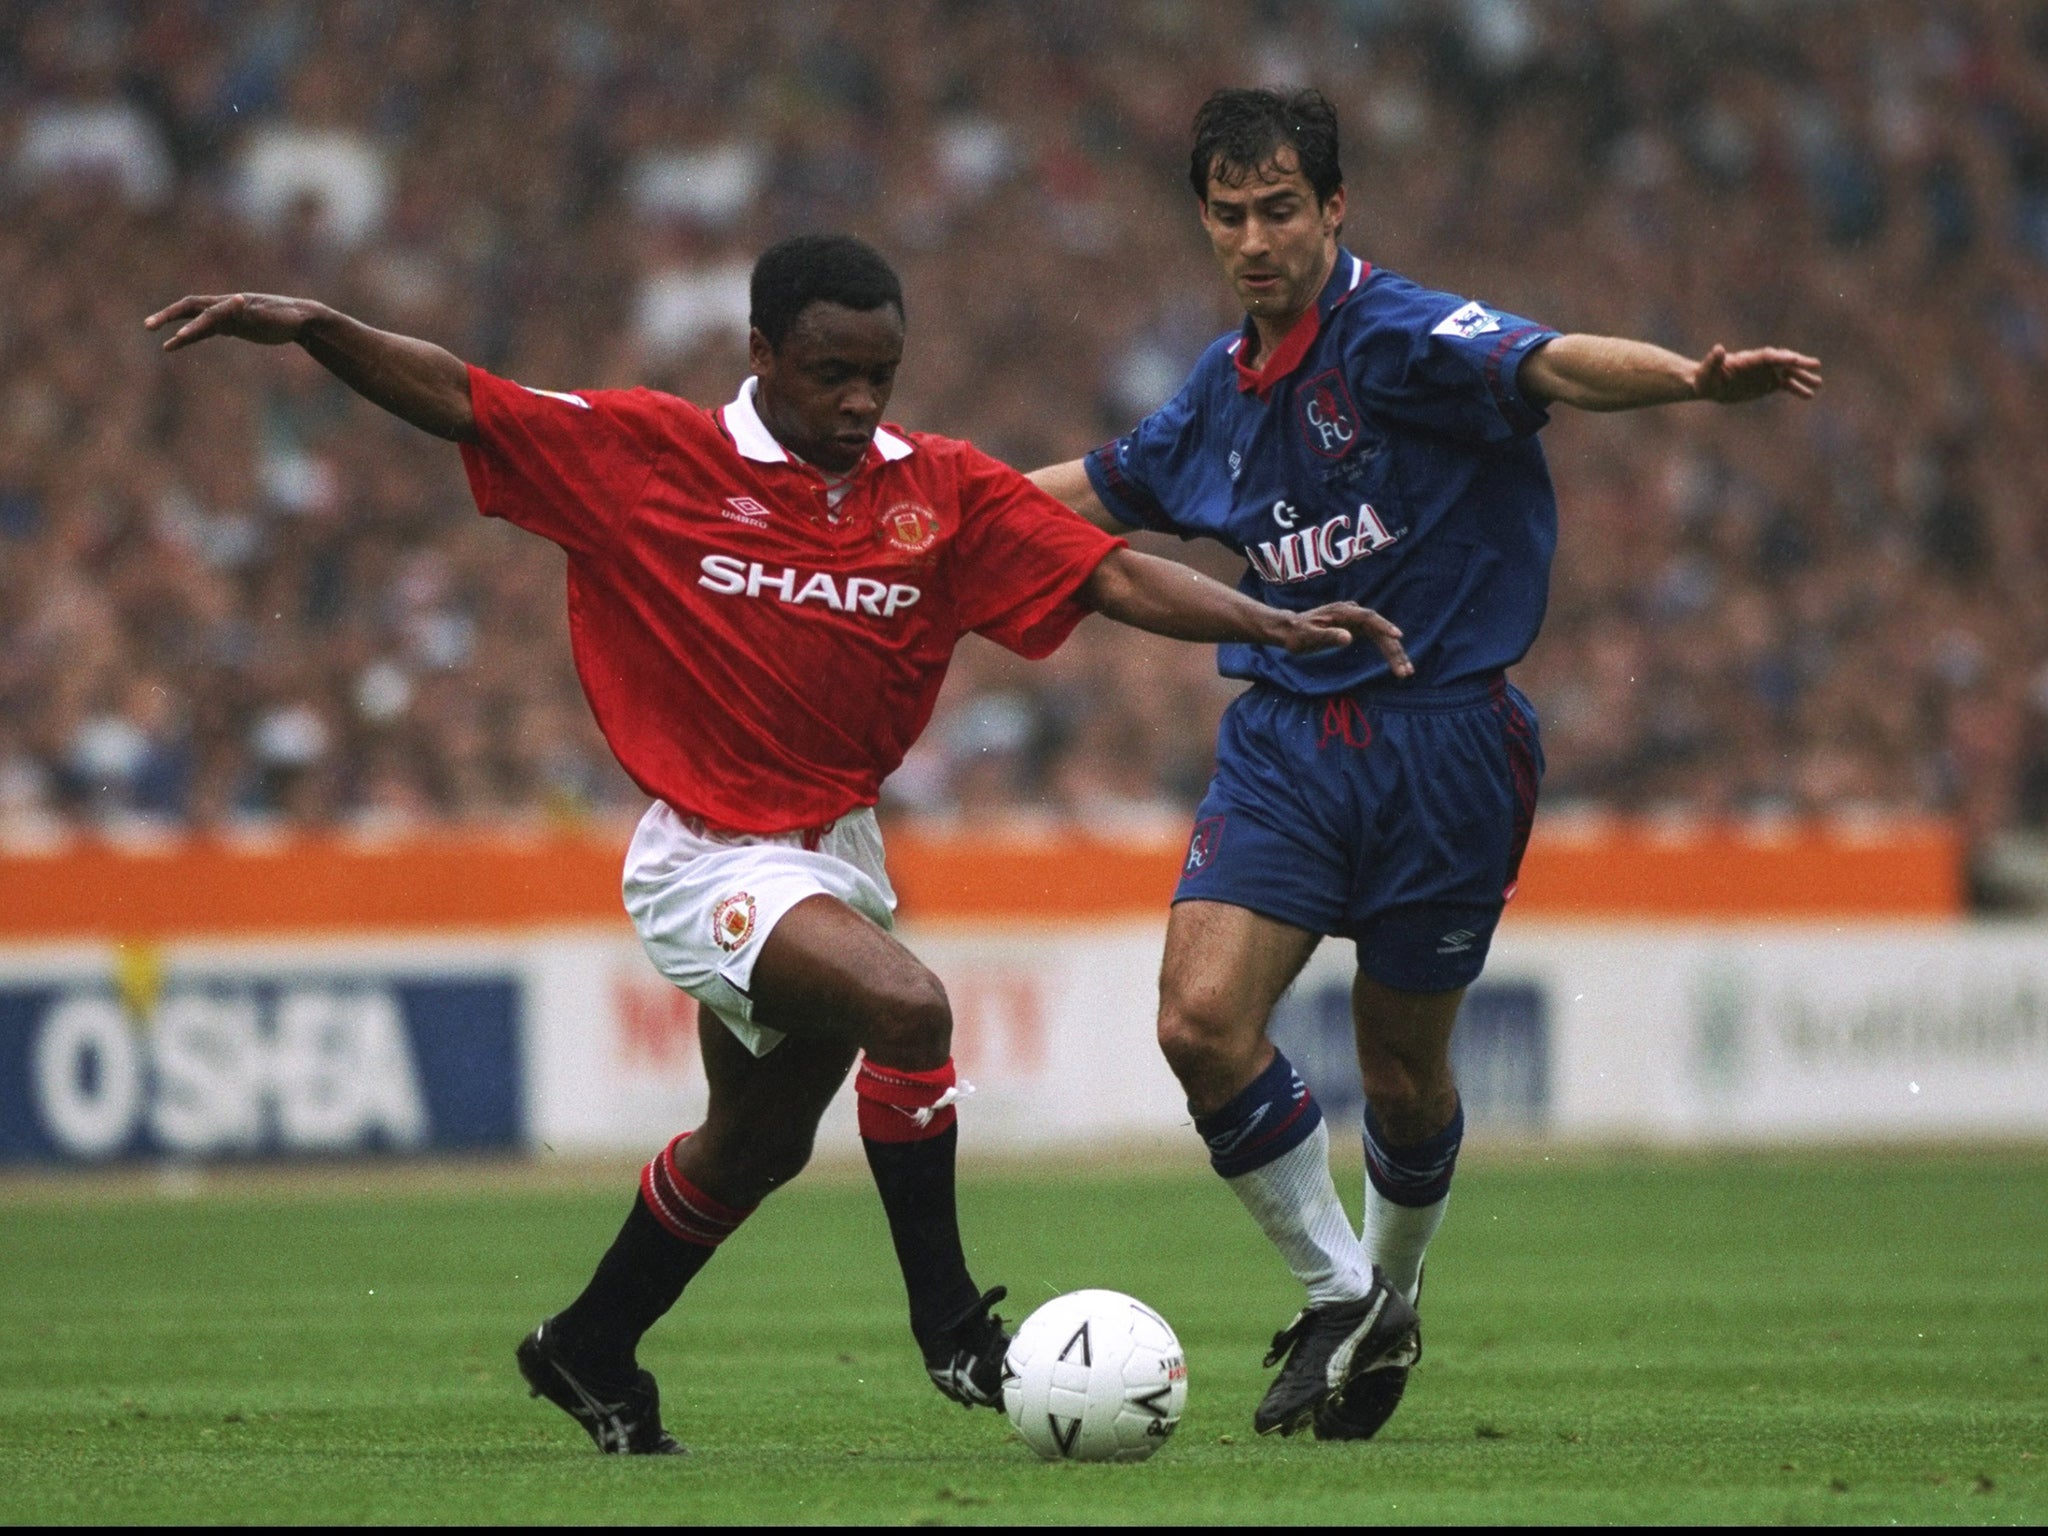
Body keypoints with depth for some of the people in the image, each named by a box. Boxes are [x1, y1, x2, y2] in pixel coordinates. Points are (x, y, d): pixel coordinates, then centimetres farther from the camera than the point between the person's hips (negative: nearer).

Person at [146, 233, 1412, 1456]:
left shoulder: (943, 491, -3)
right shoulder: (648, 455, -11)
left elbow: (1112, 577, -7)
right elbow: (456, 402, -11)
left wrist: (1274, 625, -20)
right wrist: (311, 326, -25)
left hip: (842, 850, 6)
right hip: (712, 861, -6)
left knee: (758, 1144, 22)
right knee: (906, 1007, -29)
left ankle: (589, 1354, 45)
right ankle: (948, 1320, -13)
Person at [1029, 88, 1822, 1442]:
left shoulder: (1403, 338, -12)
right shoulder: (1225, 389, 10)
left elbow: (1550, 367, -31)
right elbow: (1105, 488, 29)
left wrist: (1692, 380, -50)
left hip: (1443, 735, -5)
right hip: (1286, 737, 5)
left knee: (1404, 1070, 6)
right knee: (1203, 1018, -14)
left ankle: (1395, 1294, 36)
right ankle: (1335, 1291, 4)